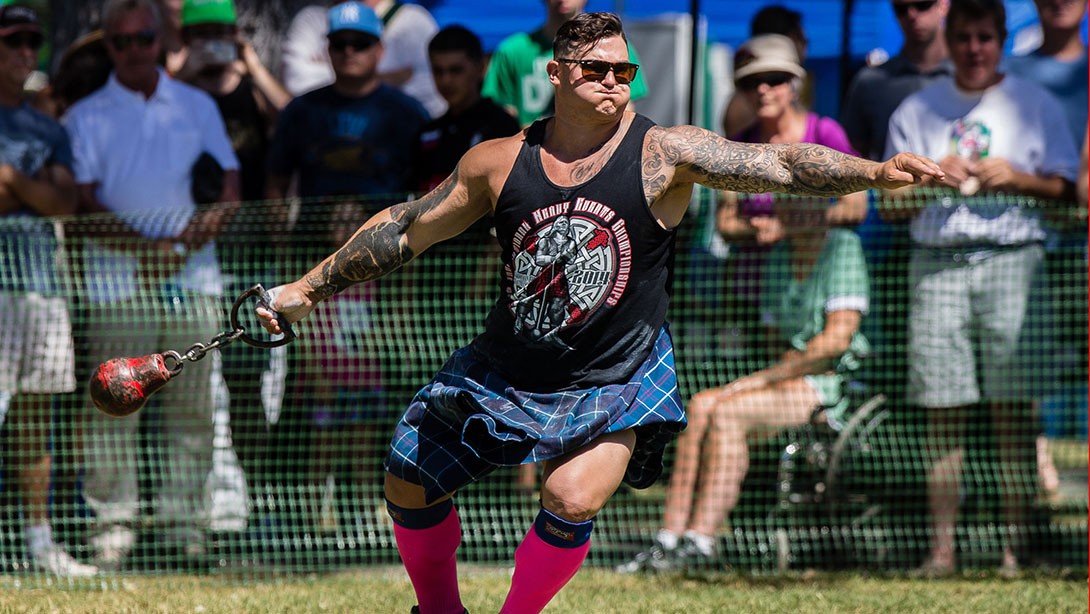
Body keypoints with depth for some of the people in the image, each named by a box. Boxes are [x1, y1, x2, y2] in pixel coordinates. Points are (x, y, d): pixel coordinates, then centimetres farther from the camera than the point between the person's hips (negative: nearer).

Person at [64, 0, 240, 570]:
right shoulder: (86, 116, 8)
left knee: (192, 408, 1)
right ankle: (113, 522, -3)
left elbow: (229, 187, 11)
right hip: (118, 280, -2)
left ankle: (184, 520, 5)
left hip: (193, 277, 2)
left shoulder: (198, 107, 15)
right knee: (114, 408, -6)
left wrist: (189, 239, -8)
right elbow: (84, 204, 0)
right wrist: (148, 246, -13)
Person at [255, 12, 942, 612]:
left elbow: (780, 163, -21)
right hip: (504, 371, 3)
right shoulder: (499, 162, -6)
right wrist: (306, 290, 9)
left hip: (618, 383, -3)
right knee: (409, 488, 10)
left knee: (573, 497, -27)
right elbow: (405, 230, 6)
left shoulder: (665, 154, -12)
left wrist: (876, 171, -36)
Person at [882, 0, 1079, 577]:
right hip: (937, 263, 2)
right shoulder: (916, 111, 15)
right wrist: (931, 178, -4)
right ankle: (942, 545, 0)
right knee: (943, 410, -2)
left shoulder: (1035, 105, 11)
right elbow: (891, 205, 15)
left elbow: (1065, 188, 9)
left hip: (1011, 259, -2)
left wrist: (1016, 178, -8)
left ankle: (1016, 543, -6)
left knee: (1012, 408, -7)